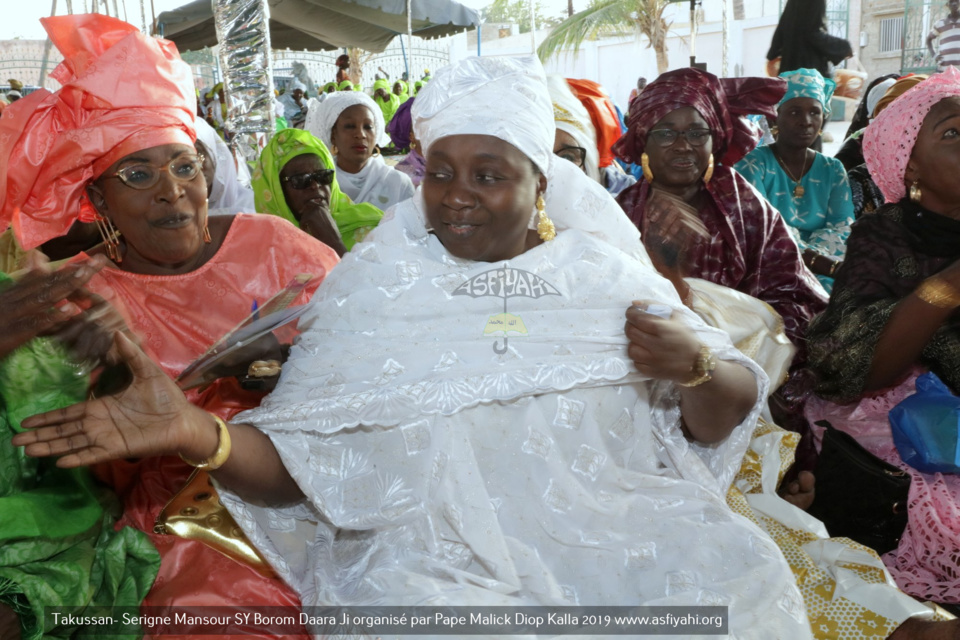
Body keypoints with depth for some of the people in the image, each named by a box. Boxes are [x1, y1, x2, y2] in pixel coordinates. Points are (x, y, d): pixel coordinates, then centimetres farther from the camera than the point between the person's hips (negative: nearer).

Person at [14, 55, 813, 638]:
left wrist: (696, 366, -11)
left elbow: (722, 418, 11)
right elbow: (294, 462, 2)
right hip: (437, 538, -1)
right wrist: (198, 433, -17)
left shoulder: (607, 269, 11)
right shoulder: (374, 285, 8)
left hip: (619, 514, 2)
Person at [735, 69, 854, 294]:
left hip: (823, 277, 4)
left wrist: (802, 260, -21)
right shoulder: (752, 164, -1)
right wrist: (830, 267, -23)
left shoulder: (833, 170, 13)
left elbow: (841, 232, 0)